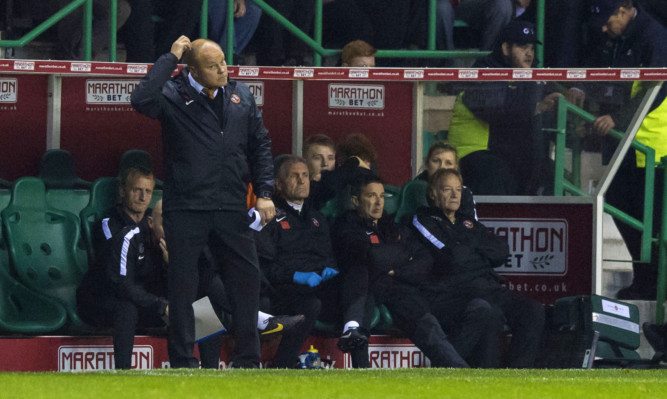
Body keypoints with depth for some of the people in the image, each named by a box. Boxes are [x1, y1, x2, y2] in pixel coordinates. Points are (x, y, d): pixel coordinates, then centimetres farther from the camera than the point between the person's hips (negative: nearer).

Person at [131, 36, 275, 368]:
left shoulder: (240, 95, 12)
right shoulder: (173, 95, -4)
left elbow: (260, 146, 17)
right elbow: (141, 100, -26)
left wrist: (264, 193, 8)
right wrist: (170, 58, -18)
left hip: (231, 208, 4)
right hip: (186, 208, -4)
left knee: (247, 276, 4)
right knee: (183, 284, 0)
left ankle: (247, 359, 14)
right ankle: (183, 362, 7)